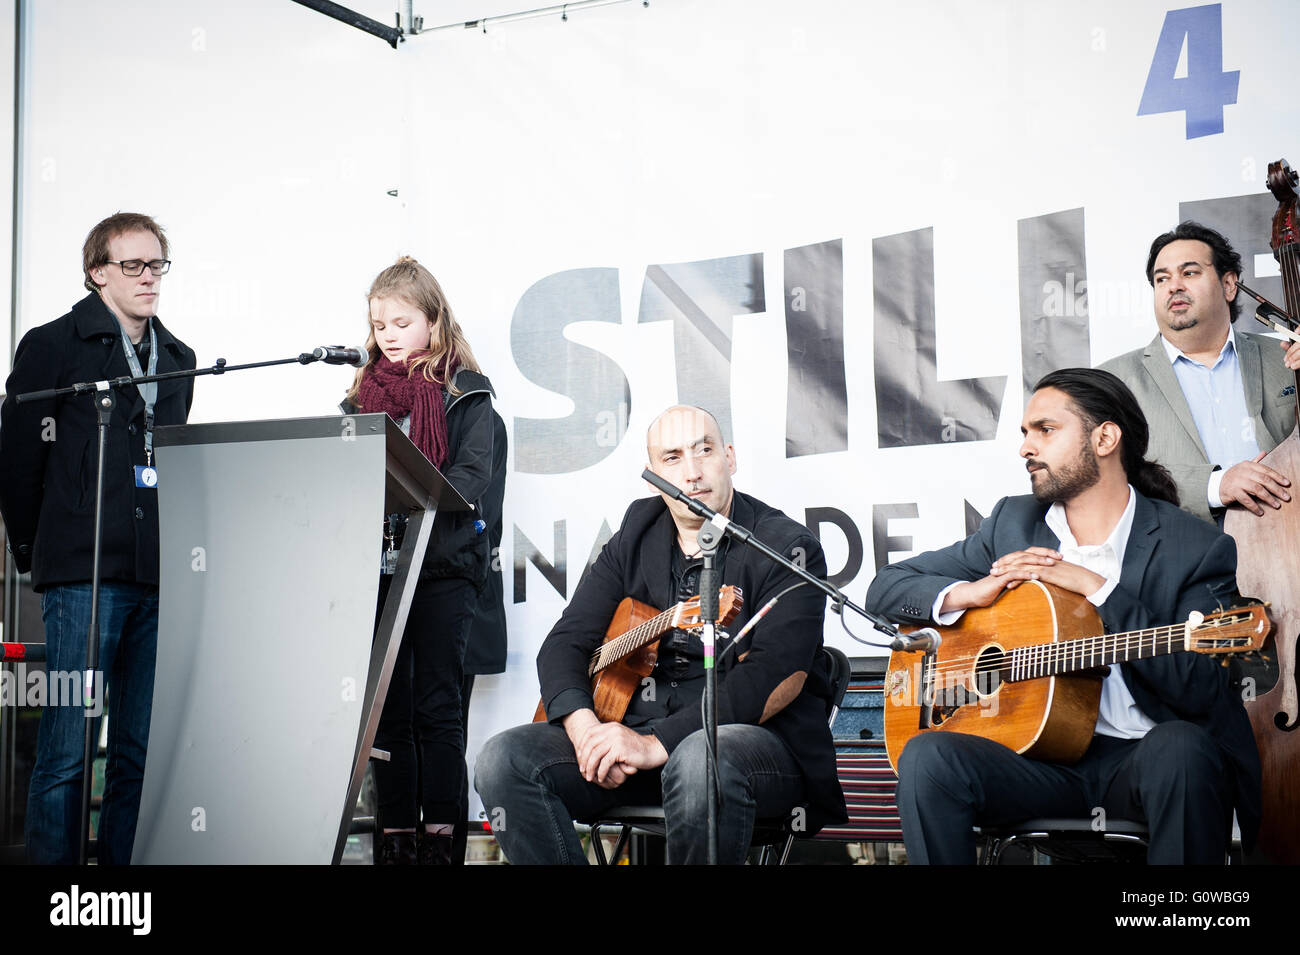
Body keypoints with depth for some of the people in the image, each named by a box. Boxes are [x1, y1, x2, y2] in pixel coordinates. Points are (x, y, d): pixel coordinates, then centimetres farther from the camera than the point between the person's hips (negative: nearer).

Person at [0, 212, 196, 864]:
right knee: (68, 748, -6)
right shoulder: (53, 346, 2)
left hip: (160, 577, 5)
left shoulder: (178, 359, 19)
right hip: (84, 575, -5)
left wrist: (176, 552, 16)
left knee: (141, 750, 5)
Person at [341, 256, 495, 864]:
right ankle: (396, 836, 9)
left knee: (437, 706, -3)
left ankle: (439, 836, 0)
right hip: (376, 561, 4)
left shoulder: (465, 391, 4)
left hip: (443, 565, -4)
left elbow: (473, 473, -7)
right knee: (387, 707, 4)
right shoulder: (362, 393, 16)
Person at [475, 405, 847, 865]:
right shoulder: (636, 538, 12)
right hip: (633, 733, 5)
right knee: (503, 759, -16)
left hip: (761, 742, -5)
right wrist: (584, 728, -15)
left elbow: (780, 677, -19)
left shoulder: (787, 548, -7)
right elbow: (565, 642, 8)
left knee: (700, 762, -41)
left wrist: (658, 743, -26)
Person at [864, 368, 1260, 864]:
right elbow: (886, 587, 15)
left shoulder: (1199, 548, -1)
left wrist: (1096, 588, -14)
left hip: (1138, 758, -2)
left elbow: (1200, 690, -12)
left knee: (1181, 748, -37)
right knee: (927, 758, -27)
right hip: (1038, 749, 3)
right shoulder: (1013, 523, 12)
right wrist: (971, 593, -5)